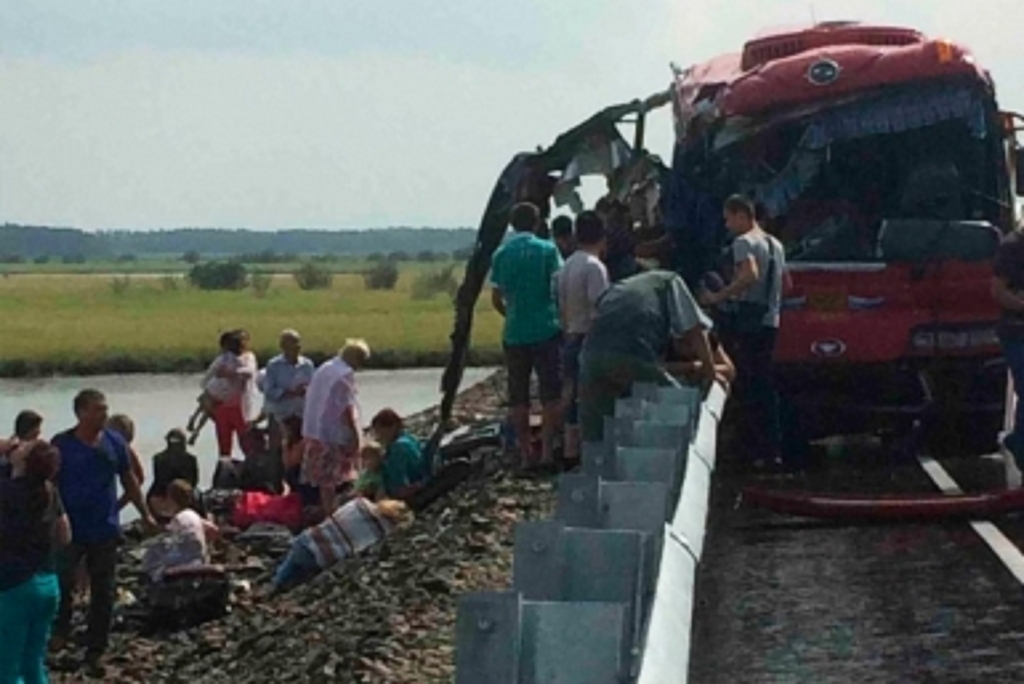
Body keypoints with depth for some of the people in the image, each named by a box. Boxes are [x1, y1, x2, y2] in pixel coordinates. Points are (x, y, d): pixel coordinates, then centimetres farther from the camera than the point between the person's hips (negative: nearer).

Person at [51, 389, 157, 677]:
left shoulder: (115, 443, 2)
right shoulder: (62, 444, -7)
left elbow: (129, 480, 12)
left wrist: (145, 514, 12)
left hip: (105, 531, 3)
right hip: (70, 530, -3)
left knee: (103, 594, 6)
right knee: (62, 582, -13)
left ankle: (95, 653, 16)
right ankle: (60, 630, 16)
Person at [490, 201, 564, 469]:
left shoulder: (501, 254, 3)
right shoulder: (547, 250, -5)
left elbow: (496, 299, 5)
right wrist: (561, 315, 12)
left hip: (514, 333, 3)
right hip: (546, 330, -2)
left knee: (518, 396, 8)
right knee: (551, 393, 3)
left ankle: (526, 453, 8)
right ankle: (547, 449, -4)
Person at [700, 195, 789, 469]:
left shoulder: (744, 242, -10)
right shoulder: (774, 244, 17)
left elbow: (750, 275, -27)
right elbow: (785, 282, 25)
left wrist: (717, 297, -23)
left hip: (746, 322, -9)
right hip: (770, 321, 9)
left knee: (748, 386, -6)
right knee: (765, 384, 13)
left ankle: (761, 449, -9)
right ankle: (773, 449, 15)